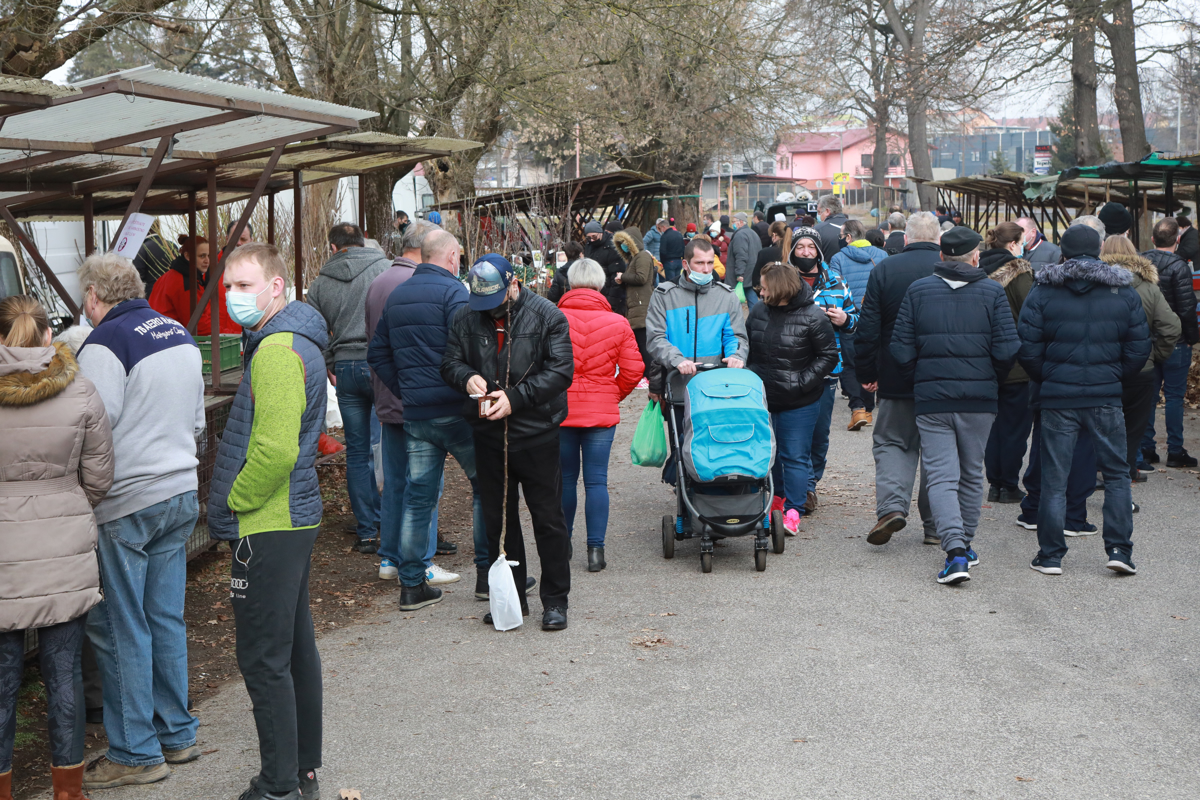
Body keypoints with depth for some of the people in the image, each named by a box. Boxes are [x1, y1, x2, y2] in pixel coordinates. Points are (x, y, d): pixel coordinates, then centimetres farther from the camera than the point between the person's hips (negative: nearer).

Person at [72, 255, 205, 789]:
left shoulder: (106, 342, -15)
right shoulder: (181, 336, 10)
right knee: (166, 619, 15)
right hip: (181, 494, 8)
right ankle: (177, 735, 23)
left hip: (126, 505, -8)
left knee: (120, 629, 2)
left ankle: (136, 754, 9)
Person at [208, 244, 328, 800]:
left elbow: (274, 450, -27)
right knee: (295, 647, 17)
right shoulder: (298, 341, 14)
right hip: (295, 517, 11)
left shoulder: (277, 352, -20)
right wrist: (238, 502, 20)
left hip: (266, 526, -11)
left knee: (264, 660, -2)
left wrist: (234, 502, -12)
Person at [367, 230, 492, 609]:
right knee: (486, 486, 9)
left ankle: (412, 585, 10)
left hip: (414, 415, 6)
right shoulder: (452, 290, -9)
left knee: (418, 496, 9)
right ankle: (487, 573, 12)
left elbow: (377, 353, 15)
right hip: (455, 410, -6)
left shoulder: (396, 295, 13)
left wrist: (405, 391, 14)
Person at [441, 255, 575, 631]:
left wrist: (514, 397, -21)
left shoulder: (546, 316, -7)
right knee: (498, 519, 12)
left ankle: (555, 600, 14)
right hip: (489, 435, 4)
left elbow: (560, 371, -12)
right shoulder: (467, 318, 5)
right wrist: (467, 377, -14)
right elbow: (450, 362, 10)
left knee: (548, 519, 3)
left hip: (537, 435, -4)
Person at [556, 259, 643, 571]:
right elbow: (633, 370, -1)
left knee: (565, 478, 13)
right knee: (596, 480, 4)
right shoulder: (618, 324, -4)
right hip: (602, 411, 0)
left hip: (560, 410, 0)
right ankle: (595, 549, 1)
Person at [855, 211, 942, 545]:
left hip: (897, 379, -1)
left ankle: (892, 504, -12)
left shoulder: (884, 269, -5)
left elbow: (868, 328, -4)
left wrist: (866, 373, 5)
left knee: (891, 442, 11)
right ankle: (936, 526, 15)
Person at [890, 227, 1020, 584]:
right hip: (979, 398, 1)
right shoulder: (992, 292, -1)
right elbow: (1007, 350, -8)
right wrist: (992, 379, 10)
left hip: (931, 398, -1)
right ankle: (965, 544, 26)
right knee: (972, 474, 17)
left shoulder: (917, 291, 1)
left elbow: (901, 351, -2)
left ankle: (955, 551, -17)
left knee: (941, 477, -2)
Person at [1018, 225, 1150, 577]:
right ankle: (1119, 549, 6)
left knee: (1054, 479, 5)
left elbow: (1027, 348, -5)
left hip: (1058, 397, -1)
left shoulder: (1042, 292, -2)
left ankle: (1050, 555, 8)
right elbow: (1139, 349, 2)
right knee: (1116, 474, 12)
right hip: (1106, 396, 1)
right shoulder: (1124, 293, 3)